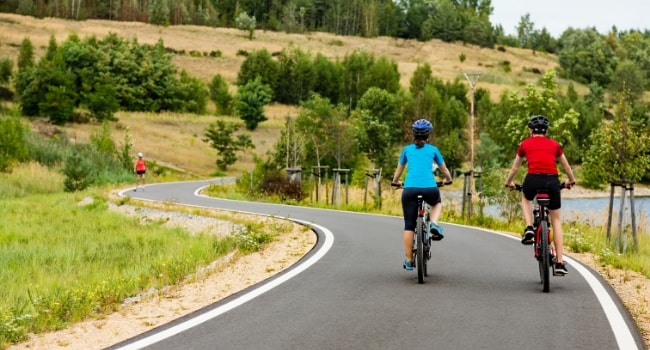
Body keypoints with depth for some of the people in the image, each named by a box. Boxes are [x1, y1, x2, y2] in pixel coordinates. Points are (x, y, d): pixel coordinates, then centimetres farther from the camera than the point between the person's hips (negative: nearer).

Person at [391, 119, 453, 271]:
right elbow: (444, 170, 27)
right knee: (436, 203, 34)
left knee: (409, 226, 7)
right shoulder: (433, 149, 16)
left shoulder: (407, 149, 17)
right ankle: (434, 224, 6)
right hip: (429, 188, 0)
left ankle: (409, 260, 5)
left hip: (410, 189, 0)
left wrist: (395, 182, 49)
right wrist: (448, 180, 48)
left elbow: (399, 170, 29)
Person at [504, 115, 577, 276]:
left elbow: (515, 167, 29)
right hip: (552, 181, 1)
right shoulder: (554, 144, 19)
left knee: (526, 198, 36)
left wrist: (508, 182, 48)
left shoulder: (525, 144, 17)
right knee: (556, 220, 14)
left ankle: (529, 229, 12)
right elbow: (566, 167, 31)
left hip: (533, 179, -1)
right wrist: (571, 180, 50)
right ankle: (560, 263, 7)